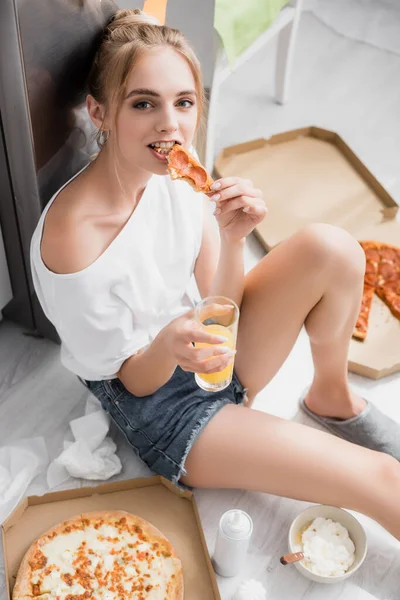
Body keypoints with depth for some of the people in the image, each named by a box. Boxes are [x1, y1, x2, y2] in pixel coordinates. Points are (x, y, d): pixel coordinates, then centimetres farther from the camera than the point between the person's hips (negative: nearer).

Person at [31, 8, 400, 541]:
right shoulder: (71, 236, -28)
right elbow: (134, 379, -16)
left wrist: (233, 238, -25)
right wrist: (168, 348, -38)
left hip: (211, 357, 6)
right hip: (156, 403, -6)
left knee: (330, 248, -17)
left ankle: (331, 396, 7)